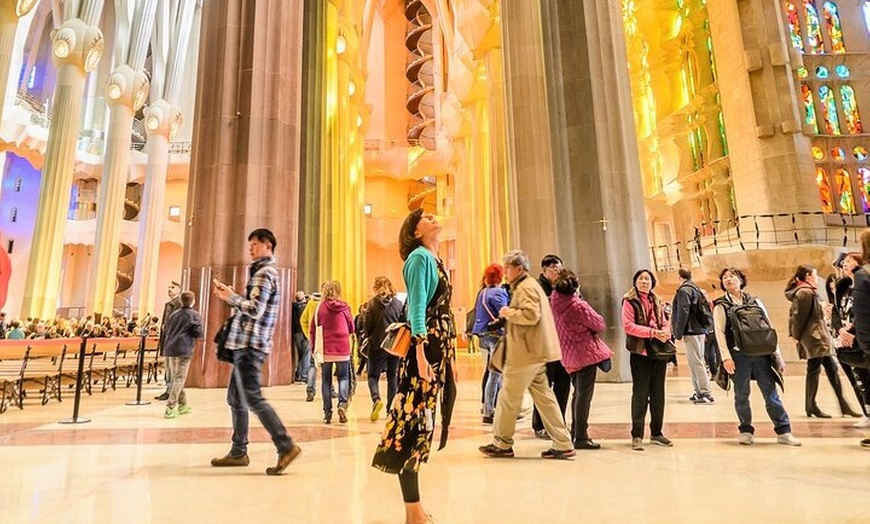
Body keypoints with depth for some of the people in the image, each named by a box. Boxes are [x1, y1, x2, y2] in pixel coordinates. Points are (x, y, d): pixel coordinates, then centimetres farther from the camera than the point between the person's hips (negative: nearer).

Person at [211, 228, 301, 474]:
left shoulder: (264, 273, -11)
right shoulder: (263, 271, 21)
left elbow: (255, 309, -21)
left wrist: (231, 297, -10)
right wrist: (231, 296, 9)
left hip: (250, 345, -10)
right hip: (245, 344, 10)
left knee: (253, 398, -11)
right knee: (235, 398, 14)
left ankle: (286, 446, -9)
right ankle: (238, 452, 22)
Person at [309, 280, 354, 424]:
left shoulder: (320, 308, -4)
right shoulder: (345, 308, -2)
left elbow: (312, 330, 0)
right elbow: (351, 328, 6)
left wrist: (314, 347, 13)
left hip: (326, 350, 0)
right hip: (343, 349, 0)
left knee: (326, 380, 10)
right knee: (344, 378, 10)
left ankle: (327, 412, 10)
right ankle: (342, 404, -11)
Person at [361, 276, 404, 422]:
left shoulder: (373, 303, -4)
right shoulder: (398, 303, 3)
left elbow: (366, 325, -5)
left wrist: (364, 341, 8)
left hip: (377, 345, -3)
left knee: (373, 376, 9)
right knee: (393, 377, 14)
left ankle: (376, 399, -17)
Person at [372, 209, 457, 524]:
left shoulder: (436, 260, 19)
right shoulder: (419, 256, -6)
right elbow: (417, 306, -15)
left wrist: (450, 356, 17)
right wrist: (420, 353, -22)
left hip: (439, 347, 9)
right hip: (425, 346, -9)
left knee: (422, 422, 12)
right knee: (413, 421, -4)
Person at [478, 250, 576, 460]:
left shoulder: (525, 288, -12)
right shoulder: (531, 285, 21)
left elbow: (531, 315, -26)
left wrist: (508, 312, -14)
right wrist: (510, 314, 14)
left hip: (525, 354, -10)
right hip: (536, 352, 10)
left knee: (508, 397, 1)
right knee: (544, 397, 11)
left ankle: (502, 444, 14)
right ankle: (563, 445, 14)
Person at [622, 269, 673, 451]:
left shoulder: (656, 301, 14)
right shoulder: (629, 301, -4)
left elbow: (664, 322, 14)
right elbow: (628, 325, -13)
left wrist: (665, 332, -9)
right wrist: (652, 332, -20)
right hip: (640, 352, -6)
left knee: (658, 393, 12)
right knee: (640, 393, -3)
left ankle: (656, 433, 24)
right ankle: (637, 435, 4)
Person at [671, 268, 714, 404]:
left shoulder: (684, 290, -11)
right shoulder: (696, 289, 18)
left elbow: (682, 313, -17)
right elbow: (700, 310, 21)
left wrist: (678, 333, -13)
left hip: (691, 332, -10)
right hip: (700, 330, 10)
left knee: (696, 362, -8)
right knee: (696, 362, 14)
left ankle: (707, 394, -7)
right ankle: (700, 391, 18)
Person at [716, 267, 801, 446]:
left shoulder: (756, 302, 12)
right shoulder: (721, 306, 3)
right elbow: (719, 333, -4)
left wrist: (777, 354, 7)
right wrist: (726, 358, -12)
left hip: (761, 353, 2)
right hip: (739, 356, -2)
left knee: (771, 394, 3)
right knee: (742, 396, 5)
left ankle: (784, 431, 12)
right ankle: (746, 431, 17)